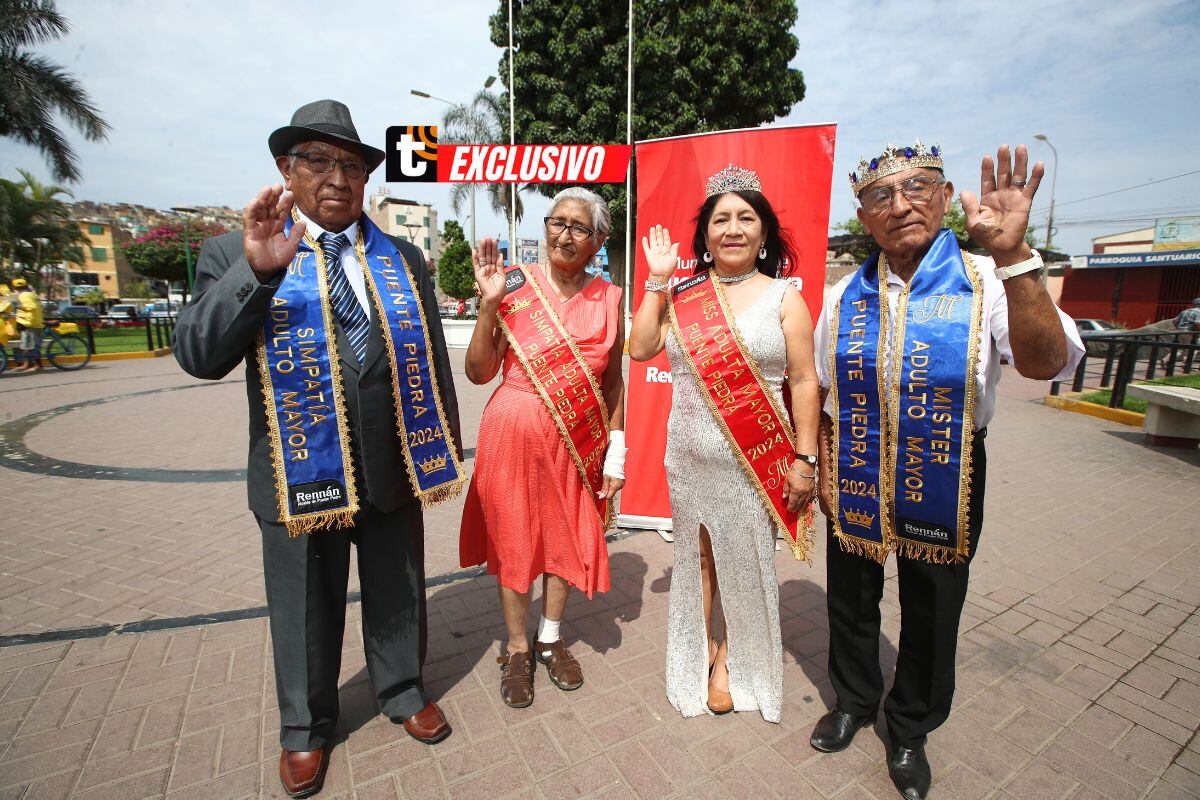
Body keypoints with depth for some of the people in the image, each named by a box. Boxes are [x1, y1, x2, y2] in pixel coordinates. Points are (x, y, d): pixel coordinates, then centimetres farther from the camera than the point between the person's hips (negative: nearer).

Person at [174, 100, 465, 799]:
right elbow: (198, 356, -12)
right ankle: (306, 727, 44)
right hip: (299, 473, -1)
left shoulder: (403, 260, 7)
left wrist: (446, 452, 5)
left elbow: (433, 361, 6)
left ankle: (402, 692, 45)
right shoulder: (235, 254, 0)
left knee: (398, 593, 18)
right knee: (307, 609, 17)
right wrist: (257, 270, -26)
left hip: (395, 466, 2)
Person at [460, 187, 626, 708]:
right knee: (512, 540, 10)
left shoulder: (608, 298, 2)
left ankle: (550, 638, 39)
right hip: (513, 435, -2)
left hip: (578, 440, 2)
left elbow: (613, 378, 6)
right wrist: (489, 303, -17)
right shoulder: (515, 285, -5)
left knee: (567, 537, 14)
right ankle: (517, 649, 33)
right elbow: (478, 373, -6)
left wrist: (616, 452, 2)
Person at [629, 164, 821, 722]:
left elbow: (803, 381, -3)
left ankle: (733, 657, 35)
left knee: (745, 562, 10)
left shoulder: (783, 298, -1)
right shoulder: (684, 295, 6)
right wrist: (657, 280, -1)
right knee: (696, 554, 15)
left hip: (755, 461, -2)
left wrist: (804, 459, -7)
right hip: (689, 458, 3)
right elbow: (640, 348, -1)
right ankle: (702, 646, 38)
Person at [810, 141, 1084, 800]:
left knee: (931, 615, 17)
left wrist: (1012, 255, -37)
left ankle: (910, 731, 44)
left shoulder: (985, 283, -10)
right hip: (855, 480, 2)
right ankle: (852, 701, 47)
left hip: (944, 484, -1)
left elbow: (1047, 363, -28)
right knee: (851, 602, 18)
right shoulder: (843, 297, -2)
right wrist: (821, 474, 2)